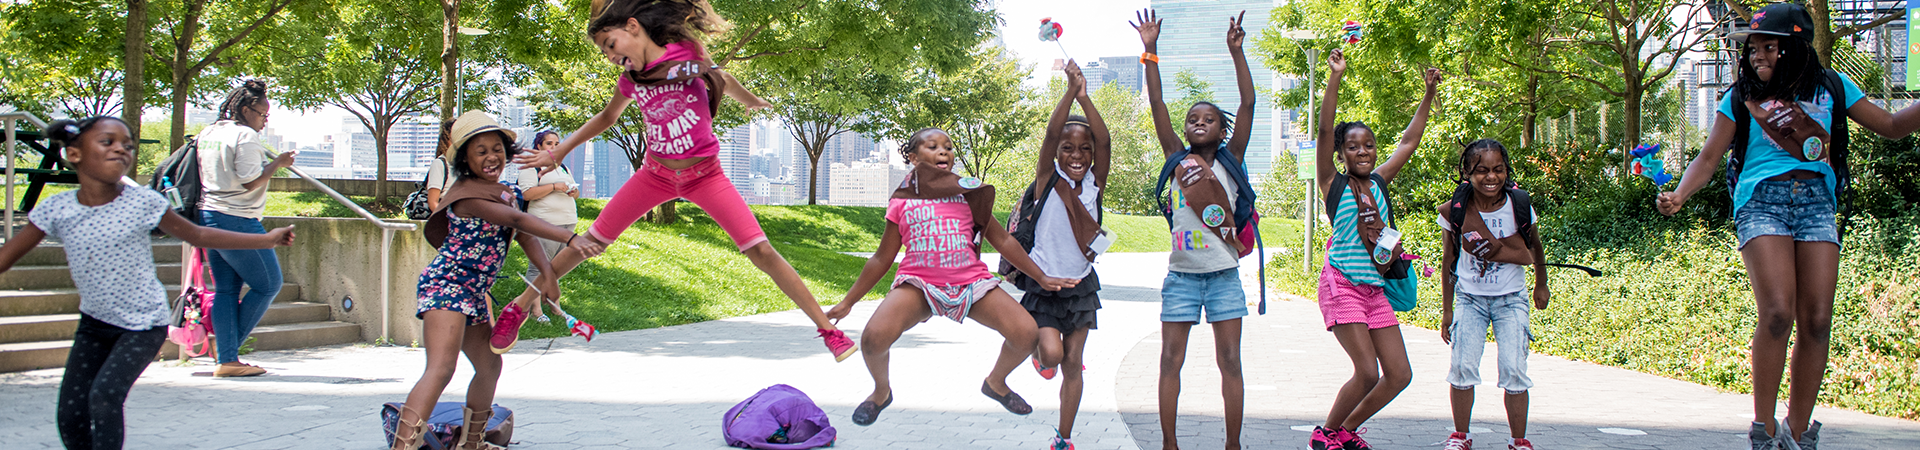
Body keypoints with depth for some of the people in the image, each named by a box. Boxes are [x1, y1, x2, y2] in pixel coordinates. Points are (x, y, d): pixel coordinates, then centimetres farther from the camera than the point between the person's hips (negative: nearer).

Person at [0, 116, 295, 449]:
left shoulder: (142, 203, -12)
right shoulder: (56, 210, -7)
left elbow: (198, 236, -1)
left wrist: (267, 239, 0)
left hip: (143, 324, -4)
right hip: (95, 322, 4)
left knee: (105, 394, -21)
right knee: (69, 413, 1)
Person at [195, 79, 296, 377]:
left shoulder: (208, 133, 14)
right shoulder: (245, 136, -13)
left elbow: (200, 176, 18)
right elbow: (250, 182, -19)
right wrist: (277, 163, -8)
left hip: (209, 217, 9)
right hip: (237, 222, -9)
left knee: (225, 289, 11)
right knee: (268, 284, 3)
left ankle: (226, 359, 8)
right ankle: (228, 349, 5)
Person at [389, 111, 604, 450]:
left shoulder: (502, 191, 13)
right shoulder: (468, 193, -16)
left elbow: (523, 233, 2)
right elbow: (518, 220, -28)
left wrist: (547, 272, -13)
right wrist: (571, 239, -38)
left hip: (473, 294, 10)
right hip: (446, 285, -10)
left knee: (489, 366, 20)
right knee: (441, 369, -26)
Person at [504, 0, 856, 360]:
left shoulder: (687, 52, -14)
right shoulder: (631, 79, -2)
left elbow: (721, 80, 7)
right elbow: (607, 117, 17)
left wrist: (751, 100, 25)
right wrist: (558, 152, 18)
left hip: (705, 175, -3)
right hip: (656, 174, 3)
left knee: (762, 252, -12)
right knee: (591, 241, 3)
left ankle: (827, 328, -7)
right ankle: (520, 307, 17)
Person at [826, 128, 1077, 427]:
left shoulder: (968, 192, 10)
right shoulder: (902, 202, 7)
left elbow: (1002, 240, 13)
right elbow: (882, 259, 13)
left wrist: (1041, 278, 9)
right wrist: (847, 303, 12)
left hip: (970, 282, 2)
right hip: (919, 283, -2)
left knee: (1026, 332, -18)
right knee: (875, 336, -30)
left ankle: (996, 382, 18)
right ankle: (881, 391, 7)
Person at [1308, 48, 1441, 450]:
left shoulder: (1379, 181, 12)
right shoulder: (1334, 183, -2)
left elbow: (1410, 141, 20)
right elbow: (1325, 131, -14)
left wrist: (1429, 95, 19)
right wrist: (1335, 79, -21)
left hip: (1376, 290, 6)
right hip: (1342, 284, -6)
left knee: (1399, 374, 1)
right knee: (1368, 372, -15)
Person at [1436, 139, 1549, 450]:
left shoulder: (1519, 207, -11)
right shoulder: (1455, 211, -11)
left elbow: (1535, 248, 9)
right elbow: (1449, 261, 1)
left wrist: (1541, 286, 20)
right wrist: (1447, 310, 5)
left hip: (1511, 299, 0)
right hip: (1469, 298, 1)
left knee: (1514, 369, -10)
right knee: (1462, 365, -10)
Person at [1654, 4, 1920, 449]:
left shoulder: (1831, 87, 14)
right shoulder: (1743, 97, 9)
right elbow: (1709, 158, 9)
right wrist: (1679, 195, -8)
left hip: (1817, 200, 2)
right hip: (1763, 199, -2)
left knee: (1817, 321, -5)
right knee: (1777, 313, -19)